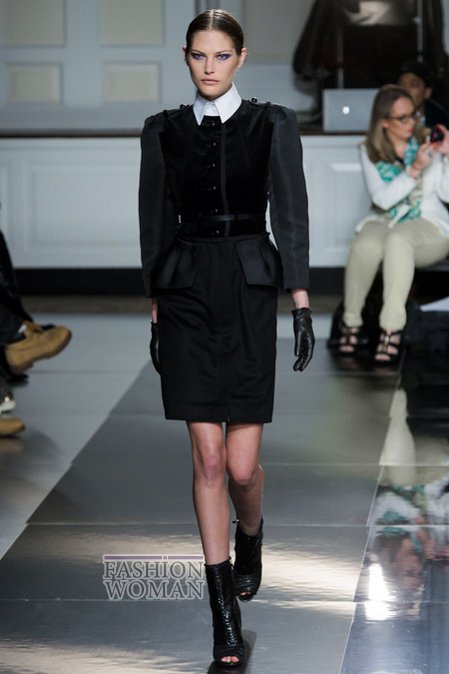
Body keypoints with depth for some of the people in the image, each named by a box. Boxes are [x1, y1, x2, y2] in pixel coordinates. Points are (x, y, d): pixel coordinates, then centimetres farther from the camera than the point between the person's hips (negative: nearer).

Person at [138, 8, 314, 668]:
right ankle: (225, 614, 4)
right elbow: (156, 223, 11)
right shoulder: (163, 131, 8)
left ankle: (250, 539, 33)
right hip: (187, 296, 1)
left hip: (249, 295, -1)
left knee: (241, 464, -3)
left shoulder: (272, 125, 2)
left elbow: (291, 215, -2)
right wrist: (156, 311, 10)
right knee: (208, 458, -3)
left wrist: (302, 305, -9)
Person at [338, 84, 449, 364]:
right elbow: (384, 199, -8)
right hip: (384, 222, 1)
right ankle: (351, 323, -19)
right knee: (366, 245, -36)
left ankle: (392, 330, -42)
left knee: (398, 239, -38)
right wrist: (415, 169, -19)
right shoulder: (370, 152, 6)